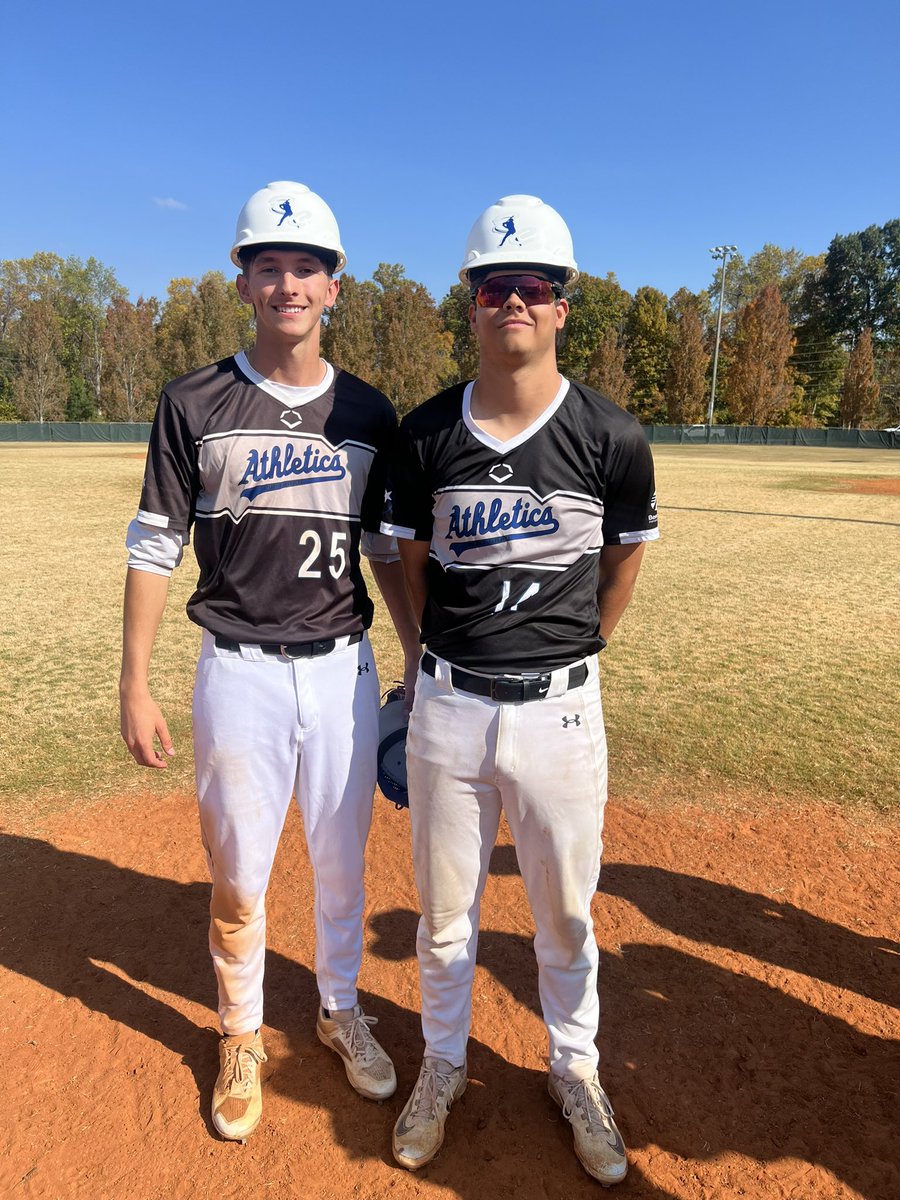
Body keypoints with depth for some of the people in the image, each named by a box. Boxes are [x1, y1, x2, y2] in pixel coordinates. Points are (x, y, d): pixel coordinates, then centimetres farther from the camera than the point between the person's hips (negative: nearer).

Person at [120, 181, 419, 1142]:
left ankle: (340, 1011, 41)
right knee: (237, 878, 10)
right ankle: (240, 1035, 37)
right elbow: (153, 550, -1)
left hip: (343, 669, 2)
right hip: (239, 671, -2)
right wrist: (134, 685, -3)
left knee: (341, 863, 16)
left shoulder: (368, 413, 4)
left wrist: (423, 666, 7)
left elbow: (389, 552, 9)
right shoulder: (194, 405, -2)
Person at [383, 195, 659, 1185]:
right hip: (448, 705, 2)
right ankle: (442, 1064, 44)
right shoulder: (425, 435, -2)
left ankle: (574, 1067, 44)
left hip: (560, 711, -1)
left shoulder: (612, 440, -7)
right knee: (443, 910, 17)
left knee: (565, 914, 17)